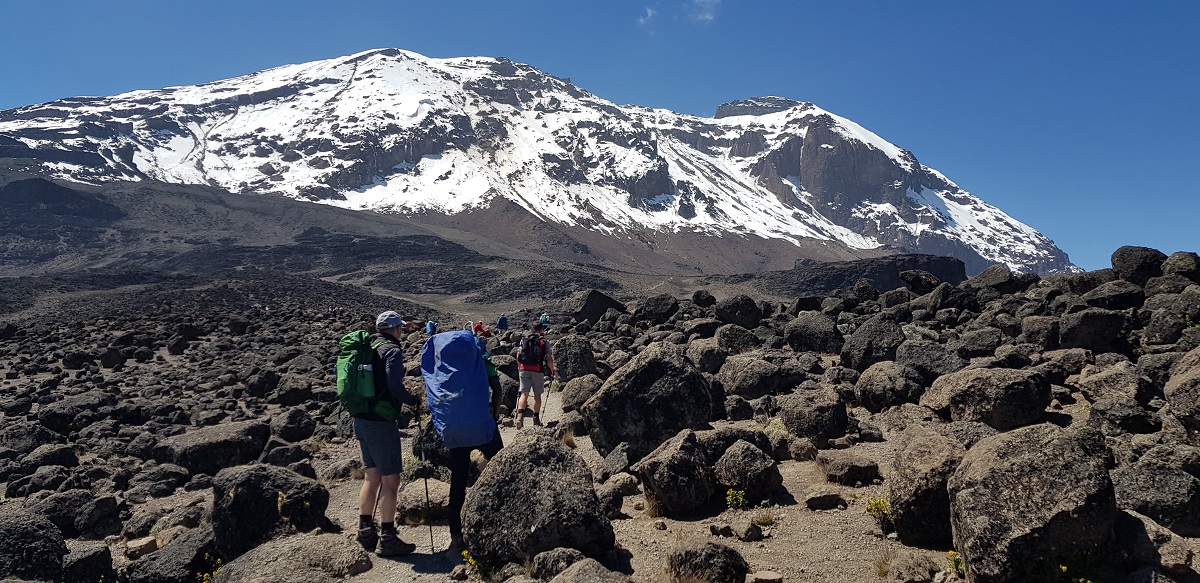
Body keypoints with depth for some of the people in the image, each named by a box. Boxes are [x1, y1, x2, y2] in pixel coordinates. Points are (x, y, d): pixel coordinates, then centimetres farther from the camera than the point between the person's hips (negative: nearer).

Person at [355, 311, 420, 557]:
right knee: (390, 480, -1)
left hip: (361, 419, 8)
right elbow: (395, 386, -23)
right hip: (381, 423, -8)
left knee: (371, 476, 18)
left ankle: (366, 530, 24)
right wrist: (414, 400, -7)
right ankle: (388, 538, 3)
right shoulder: (392, 351, -12)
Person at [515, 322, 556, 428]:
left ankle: (520, 415, -20)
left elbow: (518, 356, 10)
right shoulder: (544, 341, 2)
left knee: (524, 393, -1)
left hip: (524, 370, 2)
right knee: (537, 395, 10)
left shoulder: (524, 340, 11)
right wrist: (552, 370, 13)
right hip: (538, 371, -2)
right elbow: (549, 358, -2)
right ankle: (536, 418, 16)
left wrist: (520, 367, 25)